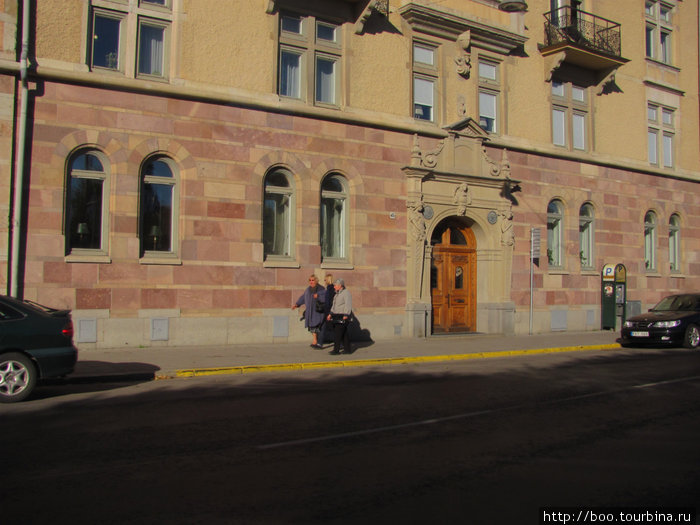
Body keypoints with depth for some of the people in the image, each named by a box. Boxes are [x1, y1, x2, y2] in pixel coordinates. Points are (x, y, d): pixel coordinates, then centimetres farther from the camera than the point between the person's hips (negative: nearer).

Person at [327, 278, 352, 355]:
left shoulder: (346, 293, -13)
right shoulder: (338, 293, 18)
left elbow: (348, 305, -22)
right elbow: (334, 305, 24)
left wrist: (345, 315, -28)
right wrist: (330, 314, 19)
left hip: (343, 317, -9)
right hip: (337, 316, 9)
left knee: (338, 333, -11)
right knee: (344, 333, 10)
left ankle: (336, 350, -9)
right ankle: (347, 349, 13)